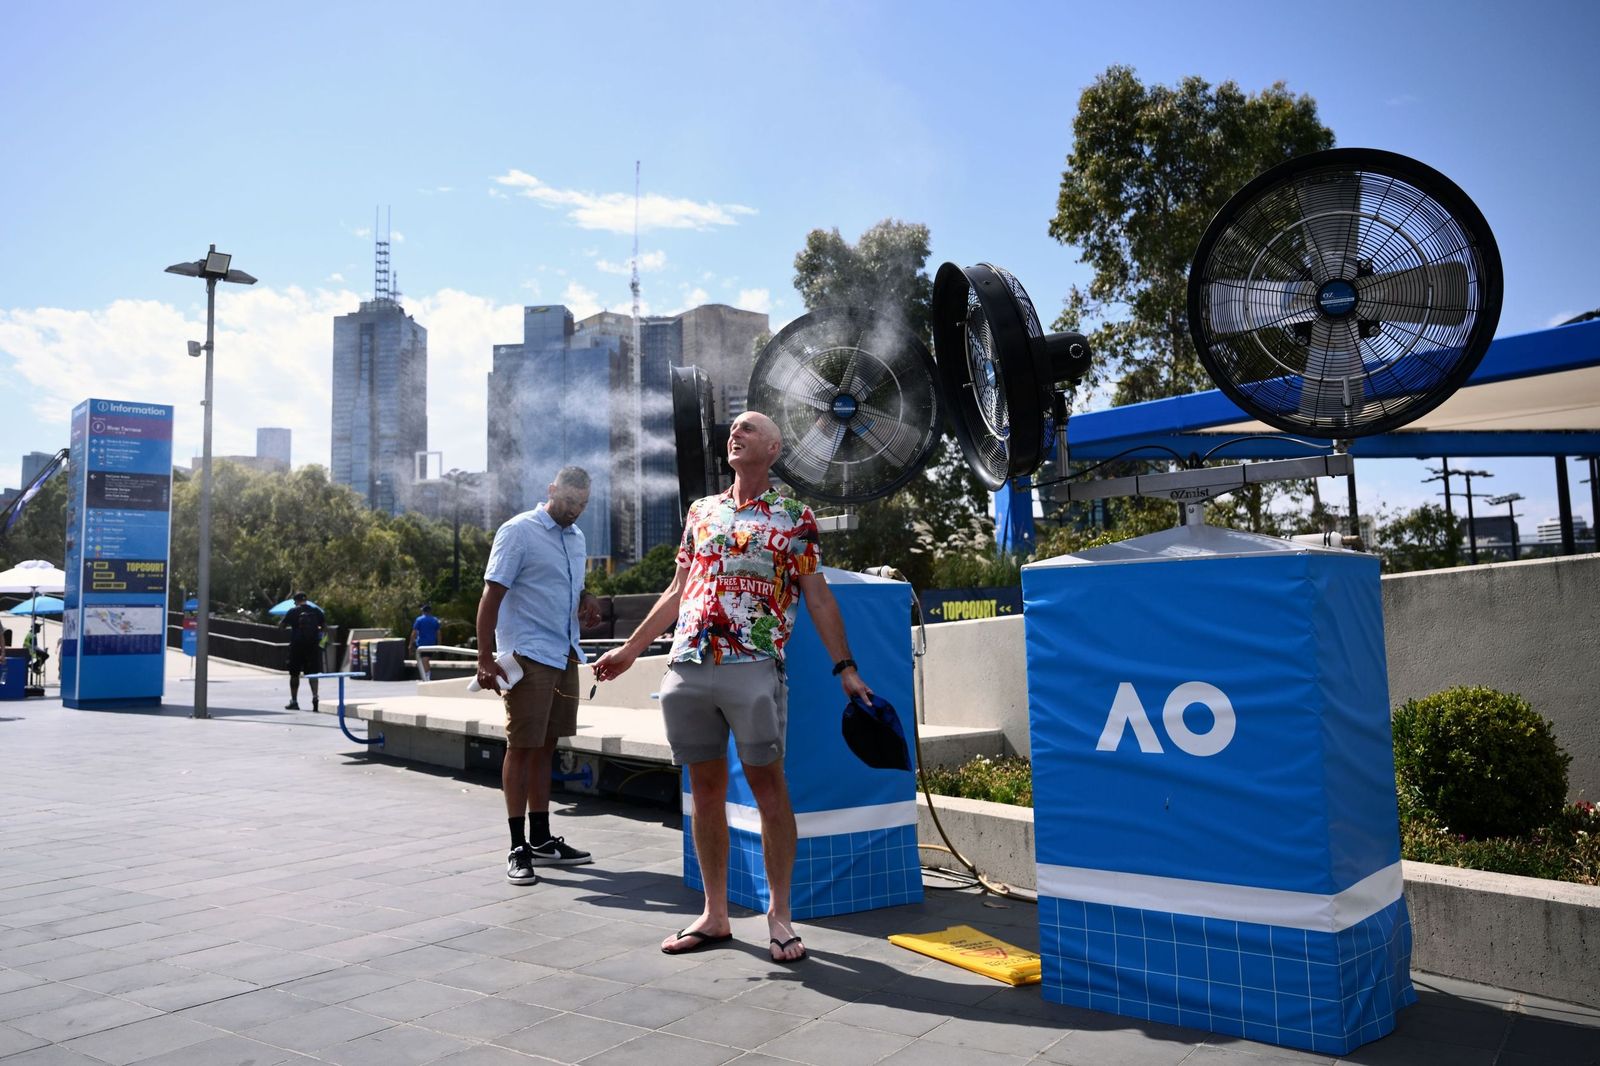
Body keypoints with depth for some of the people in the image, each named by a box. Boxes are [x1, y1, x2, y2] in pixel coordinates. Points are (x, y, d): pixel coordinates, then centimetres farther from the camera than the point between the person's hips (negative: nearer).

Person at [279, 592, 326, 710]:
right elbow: (325, 626, 3)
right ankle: (315, 696, -16)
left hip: (296, 646, -2)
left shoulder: (293, 611, -3)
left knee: (294, 674, 9)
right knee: (312, 673, 5)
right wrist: (323, 639, 16)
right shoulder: (316, 611, 5)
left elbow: (281, 625, 4)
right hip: (313, 646, 2)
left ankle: (294, 701, 15)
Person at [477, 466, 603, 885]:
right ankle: (519, 848, 5)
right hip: (528, 657, -7)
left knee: (545, 747, 13)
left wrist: (585, 598, 4)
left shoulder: (576, 537, 14)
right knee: (521, 748, -2)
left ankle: (541, 840, 22)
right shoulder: (518, 532, -9)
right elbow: (491, 596, -12)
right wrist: (485, 658, -17)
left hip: (565, 657, 7)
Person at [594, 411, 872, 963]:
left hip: (753, 667, -4)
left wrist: (845, 667, -4)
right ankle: (714, 914, 20)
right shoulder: (701, 511, 18)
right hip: (687, 665, 5)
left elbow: (818, 597, 3)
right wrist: (631, 648, 20)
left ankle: (780, 914, 11)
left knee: (767, 784, -1)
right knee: (705, 787, 9)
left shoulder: (795, 516, 5)